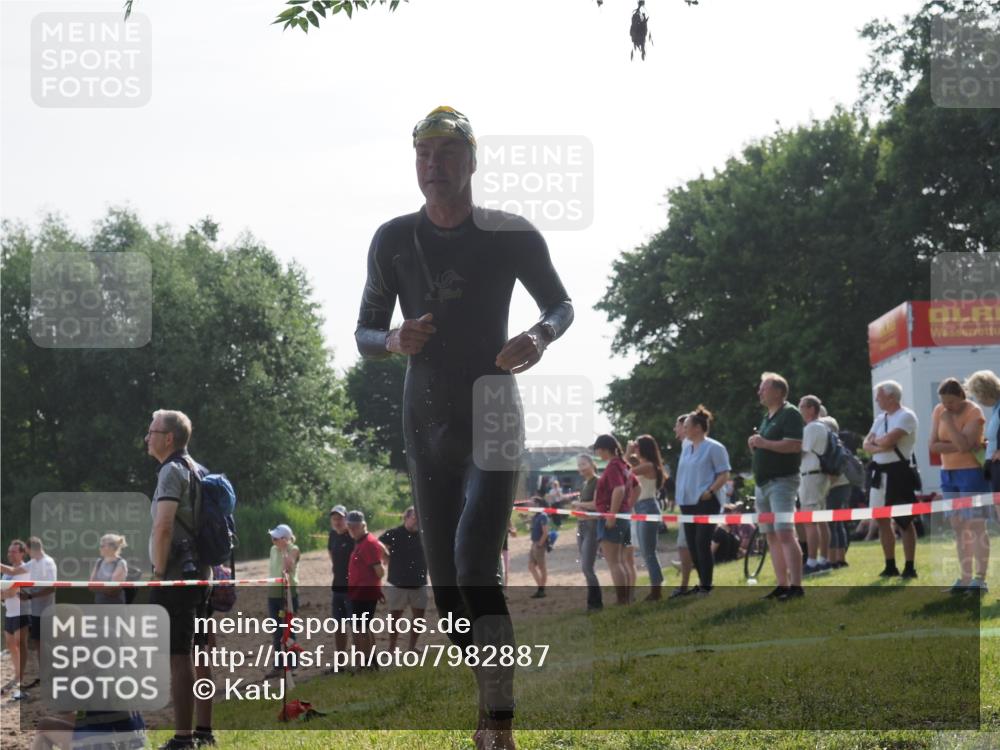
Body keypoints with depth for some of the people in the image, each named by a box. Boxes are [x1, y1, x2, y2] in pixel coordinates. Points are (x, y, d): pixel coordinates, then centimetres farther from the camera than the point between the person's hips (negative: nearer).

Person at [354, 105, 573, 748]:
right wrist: (395, 341, -17)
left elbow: (562, 303, 8)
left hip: (492, 417, -4)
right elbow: (365, 333, 7)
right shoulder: (394, 240, 0)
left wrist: (541, 336, -15)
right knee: (446, 576, 7)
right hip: (427, 422, 4)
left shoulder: (512, 236, -7)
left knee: (476, 568, -20)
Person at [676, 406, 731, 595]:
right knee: (692, 545, 8)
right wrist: (680, 494, 14)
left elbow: (724, 475, -9)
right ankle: (702, 583, 18)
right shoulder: (686, 447, 14)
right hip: (687, 502, 8)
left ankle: (706, 586, -6)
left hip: (706, 503, -8)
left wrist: (710, 491, -19)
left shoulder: (714, 448, -7)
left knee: (702, 543, -11)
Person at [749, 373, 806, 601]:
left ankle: (796, 586, -19)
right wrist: (754, 444, 5)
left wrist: (764, 443, -18)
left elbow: (795, 445, -20)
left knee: (785, 533, -16)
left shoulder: (790, 414, -8)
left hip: (782, 481, -10)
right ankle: (782, 585, 9)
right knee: (772, 536, 7)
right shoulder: (767, 418, 20)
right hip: (763, 483, 10)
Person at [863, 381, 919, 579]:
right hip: (879, 472, 8)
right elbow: (867, 445, 8)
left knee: (905, 522, -4)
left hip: (898, 472, -8)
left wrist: (876, 440, -1)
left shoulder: (906, 416, -9)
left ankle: (910, 567, 0)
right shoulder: (880, 418, 15)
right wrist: (880, 446, -12)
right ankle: (890, 566, 17)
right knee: (882, 520, 9)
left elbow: (888, 440, -21)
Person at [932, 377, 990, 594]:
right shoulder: (939, 411, 4)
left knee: (975, 526, -11)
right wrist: (958, 446, -15)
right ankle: (965, 578, 9)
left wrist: (949, 421, -21)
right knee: (959, 528, 7)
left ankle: (980, 578, -13)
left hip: (972, 473, -7)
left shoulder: (974, 413, -12)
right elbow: (933, 446, -4)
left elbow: (964, 444, -25)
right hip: (948, 474, 7)